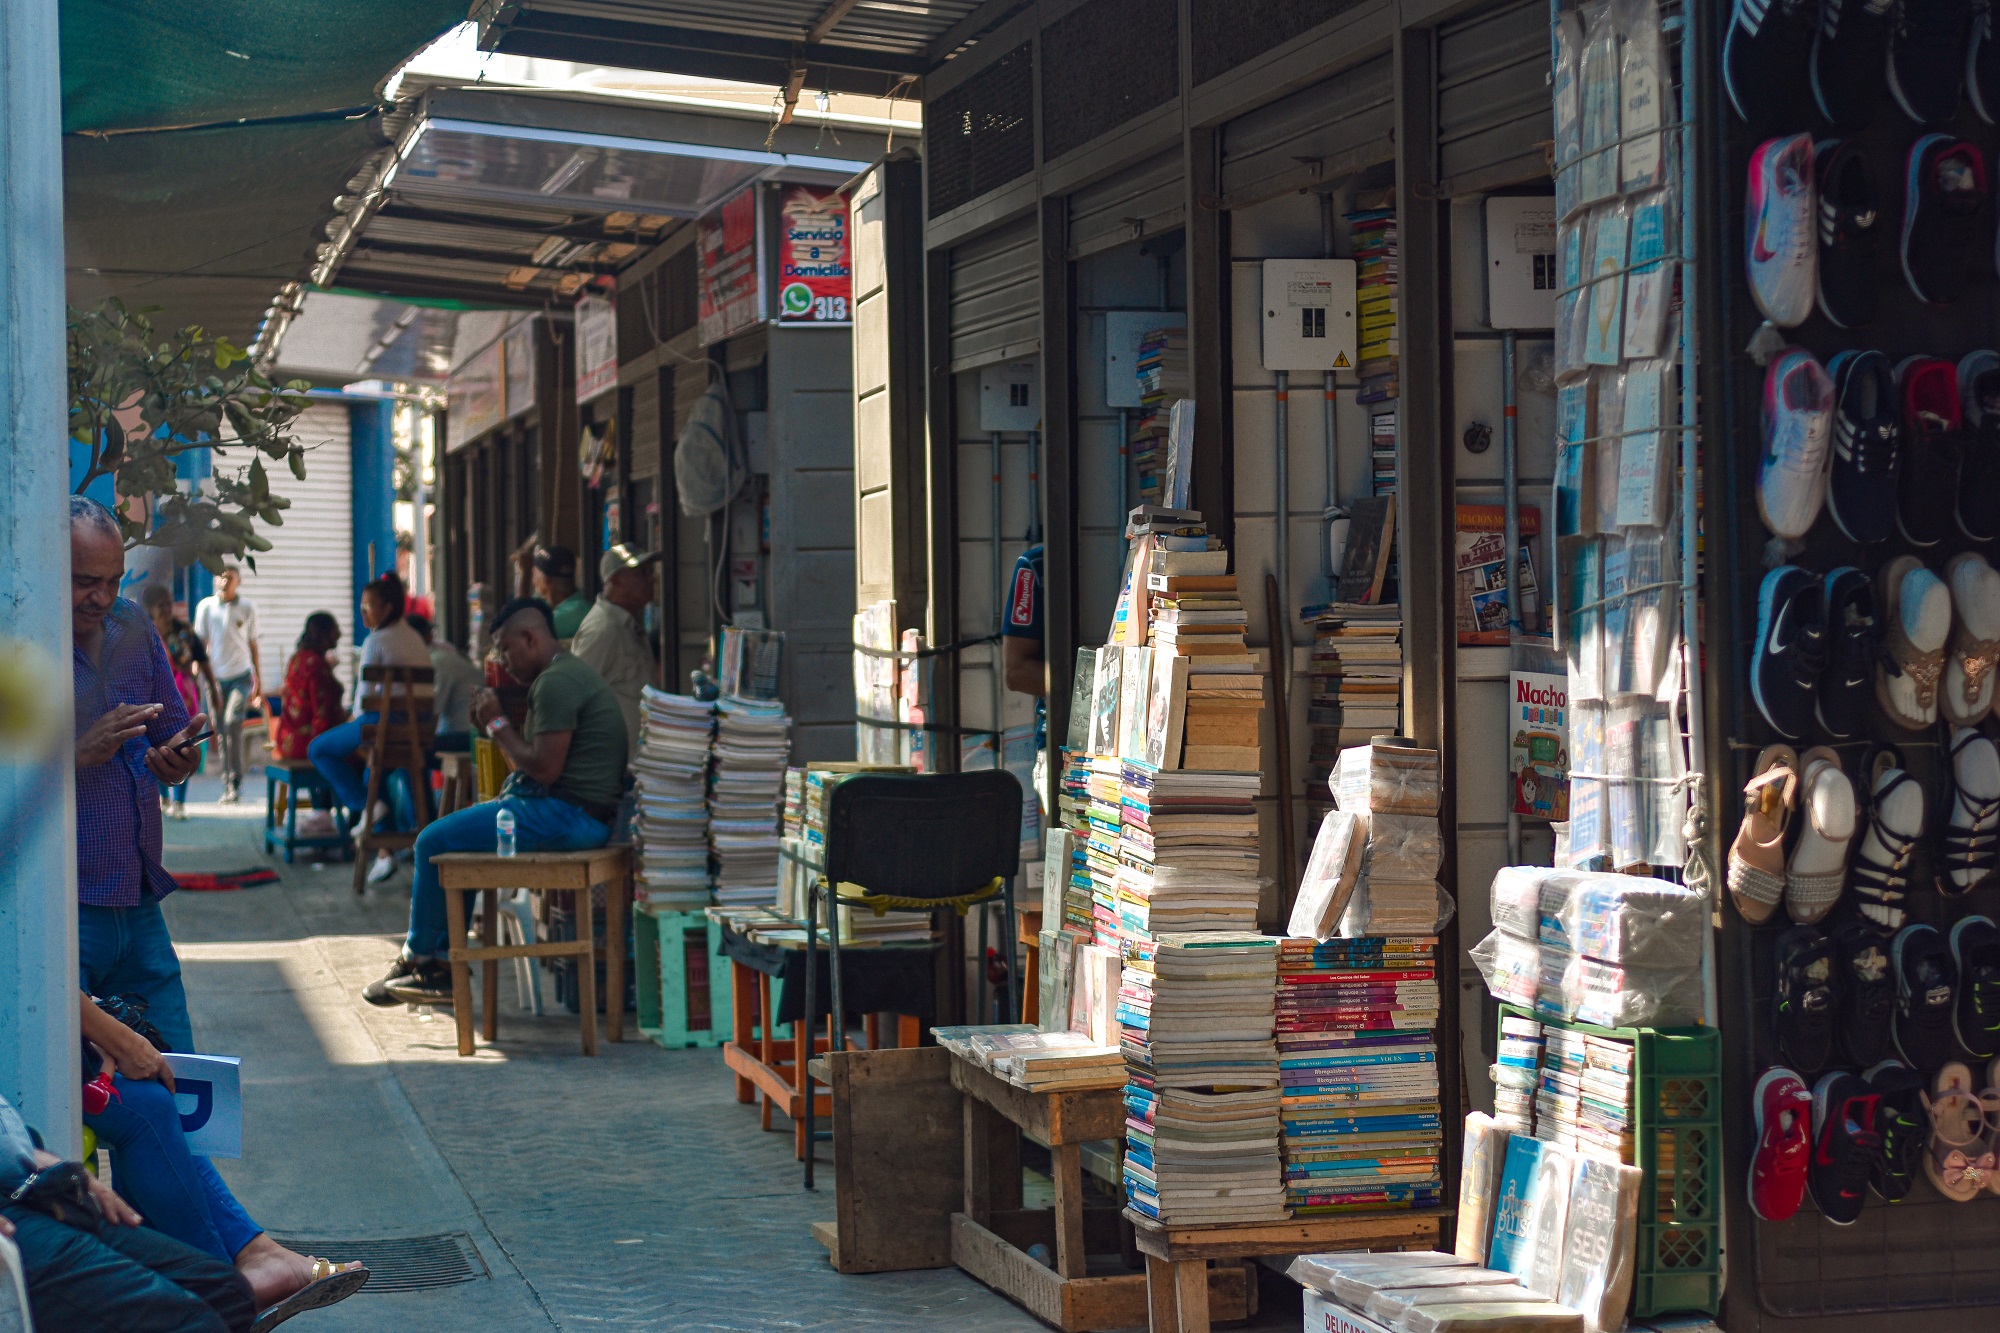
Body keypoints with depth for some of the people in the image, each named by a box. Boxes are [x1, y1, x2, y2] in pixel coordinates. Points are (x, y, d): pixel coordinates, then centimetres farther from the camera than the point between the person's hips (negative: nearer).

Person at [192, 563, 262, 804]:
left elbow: (252, 644, 10)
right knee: (222, 733, 2)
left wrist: (259, 680, 10)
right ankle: (228, 786, 9)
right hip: (216, 676, 1)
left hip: (241, 676, -1)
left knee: (232, 722, -20)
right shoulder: (206, 606, 3)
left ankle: (235, 780, -12)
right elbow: (200, 644, 7)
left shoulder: (248, 607, 4)